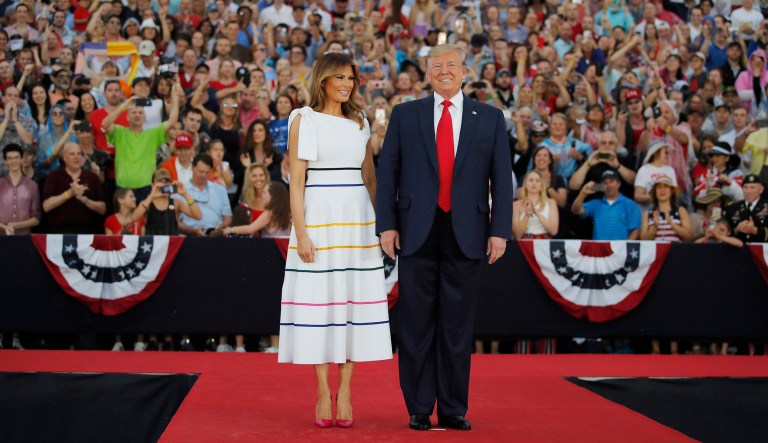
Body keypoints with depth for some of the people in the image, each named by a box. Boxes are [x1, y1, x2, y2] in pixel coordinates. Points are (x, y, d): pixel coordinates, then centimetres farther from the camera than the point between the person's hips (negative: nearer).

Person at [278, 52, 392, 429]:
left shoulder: (359, 122, 14)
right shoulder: (303, 120, 1)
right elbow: (296, 181, -4)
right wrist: (300, 232, -11)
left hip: (357, 219, 4)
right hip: (318, 217, -4)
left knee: (354, 299, 1)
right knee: (317, 299, -2)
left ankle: (345, 391, 6)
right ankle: (323, 392, 5)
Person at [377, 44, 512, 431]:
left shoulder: (490, 119, 8)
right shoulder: (405, 115, 7)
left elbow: (502, 178, 5)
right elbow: (387, 172, 5)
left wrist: (500, 230, -2)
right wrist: (387, 224, -3)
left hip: (466, 233, 0)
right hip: (417, 231, 0)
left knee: (458, 324, 5)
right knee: (417, 323, 3)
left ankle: (454, 409, 14)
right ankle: (418, 408, 11)